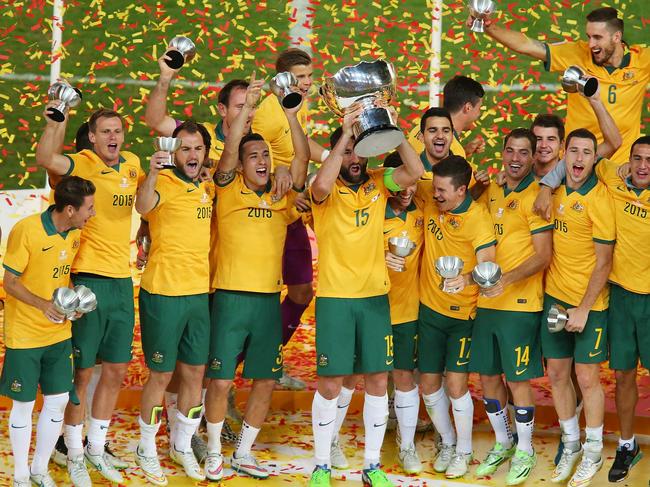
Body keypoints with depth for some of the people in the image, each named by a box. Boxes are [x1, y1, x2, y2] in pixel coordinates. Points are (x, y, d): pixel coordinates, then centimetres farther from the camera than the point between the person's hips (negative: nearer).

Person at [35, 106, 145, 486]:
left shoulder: (132, 164, 7)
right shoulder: (83, 164, -12)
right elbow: (46, 158, -33)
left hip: (122, 281, 6)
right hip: (89, 279, -6)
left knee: (116, 371, 13)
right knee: (82, 372, 3)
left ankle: (97, 448, 28)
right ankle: (75, 454, 16)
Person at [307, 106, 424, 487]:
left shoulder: (378, 182, 4)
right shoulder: (327, 188, -5)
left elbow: (416, 171, -11)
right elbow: (321, 187, -30)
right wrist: (345, 135, -30)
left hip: (376, 296, 3)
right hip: (335, 297, -3)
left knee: (378, 381, 6)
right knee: (330, 383, -1)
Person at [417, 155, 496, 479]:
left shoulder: (479, 219, -19)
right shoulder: (429, 197, -5)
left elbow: (487, 266, -27)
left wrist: (467, 279, -49)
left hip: (464, 314, -5)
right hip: (430, 308, 5)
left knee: (455, 382, -9)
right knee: (428, 383, 8)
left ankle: (464, 450, 11)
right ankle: (447, 442, 30)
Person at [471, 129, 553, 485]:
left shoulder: (535, 197, -9)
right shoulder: (491, 192, 10)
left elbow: (543, 256, -14)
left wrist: (506, 280, -24)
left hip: (520, 304, -6)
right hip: (487, 302, 6)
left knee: (517, 379, 0)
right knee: (488, 376, 12)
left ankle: (525, 451, 15)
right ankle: (502, 443, 30)